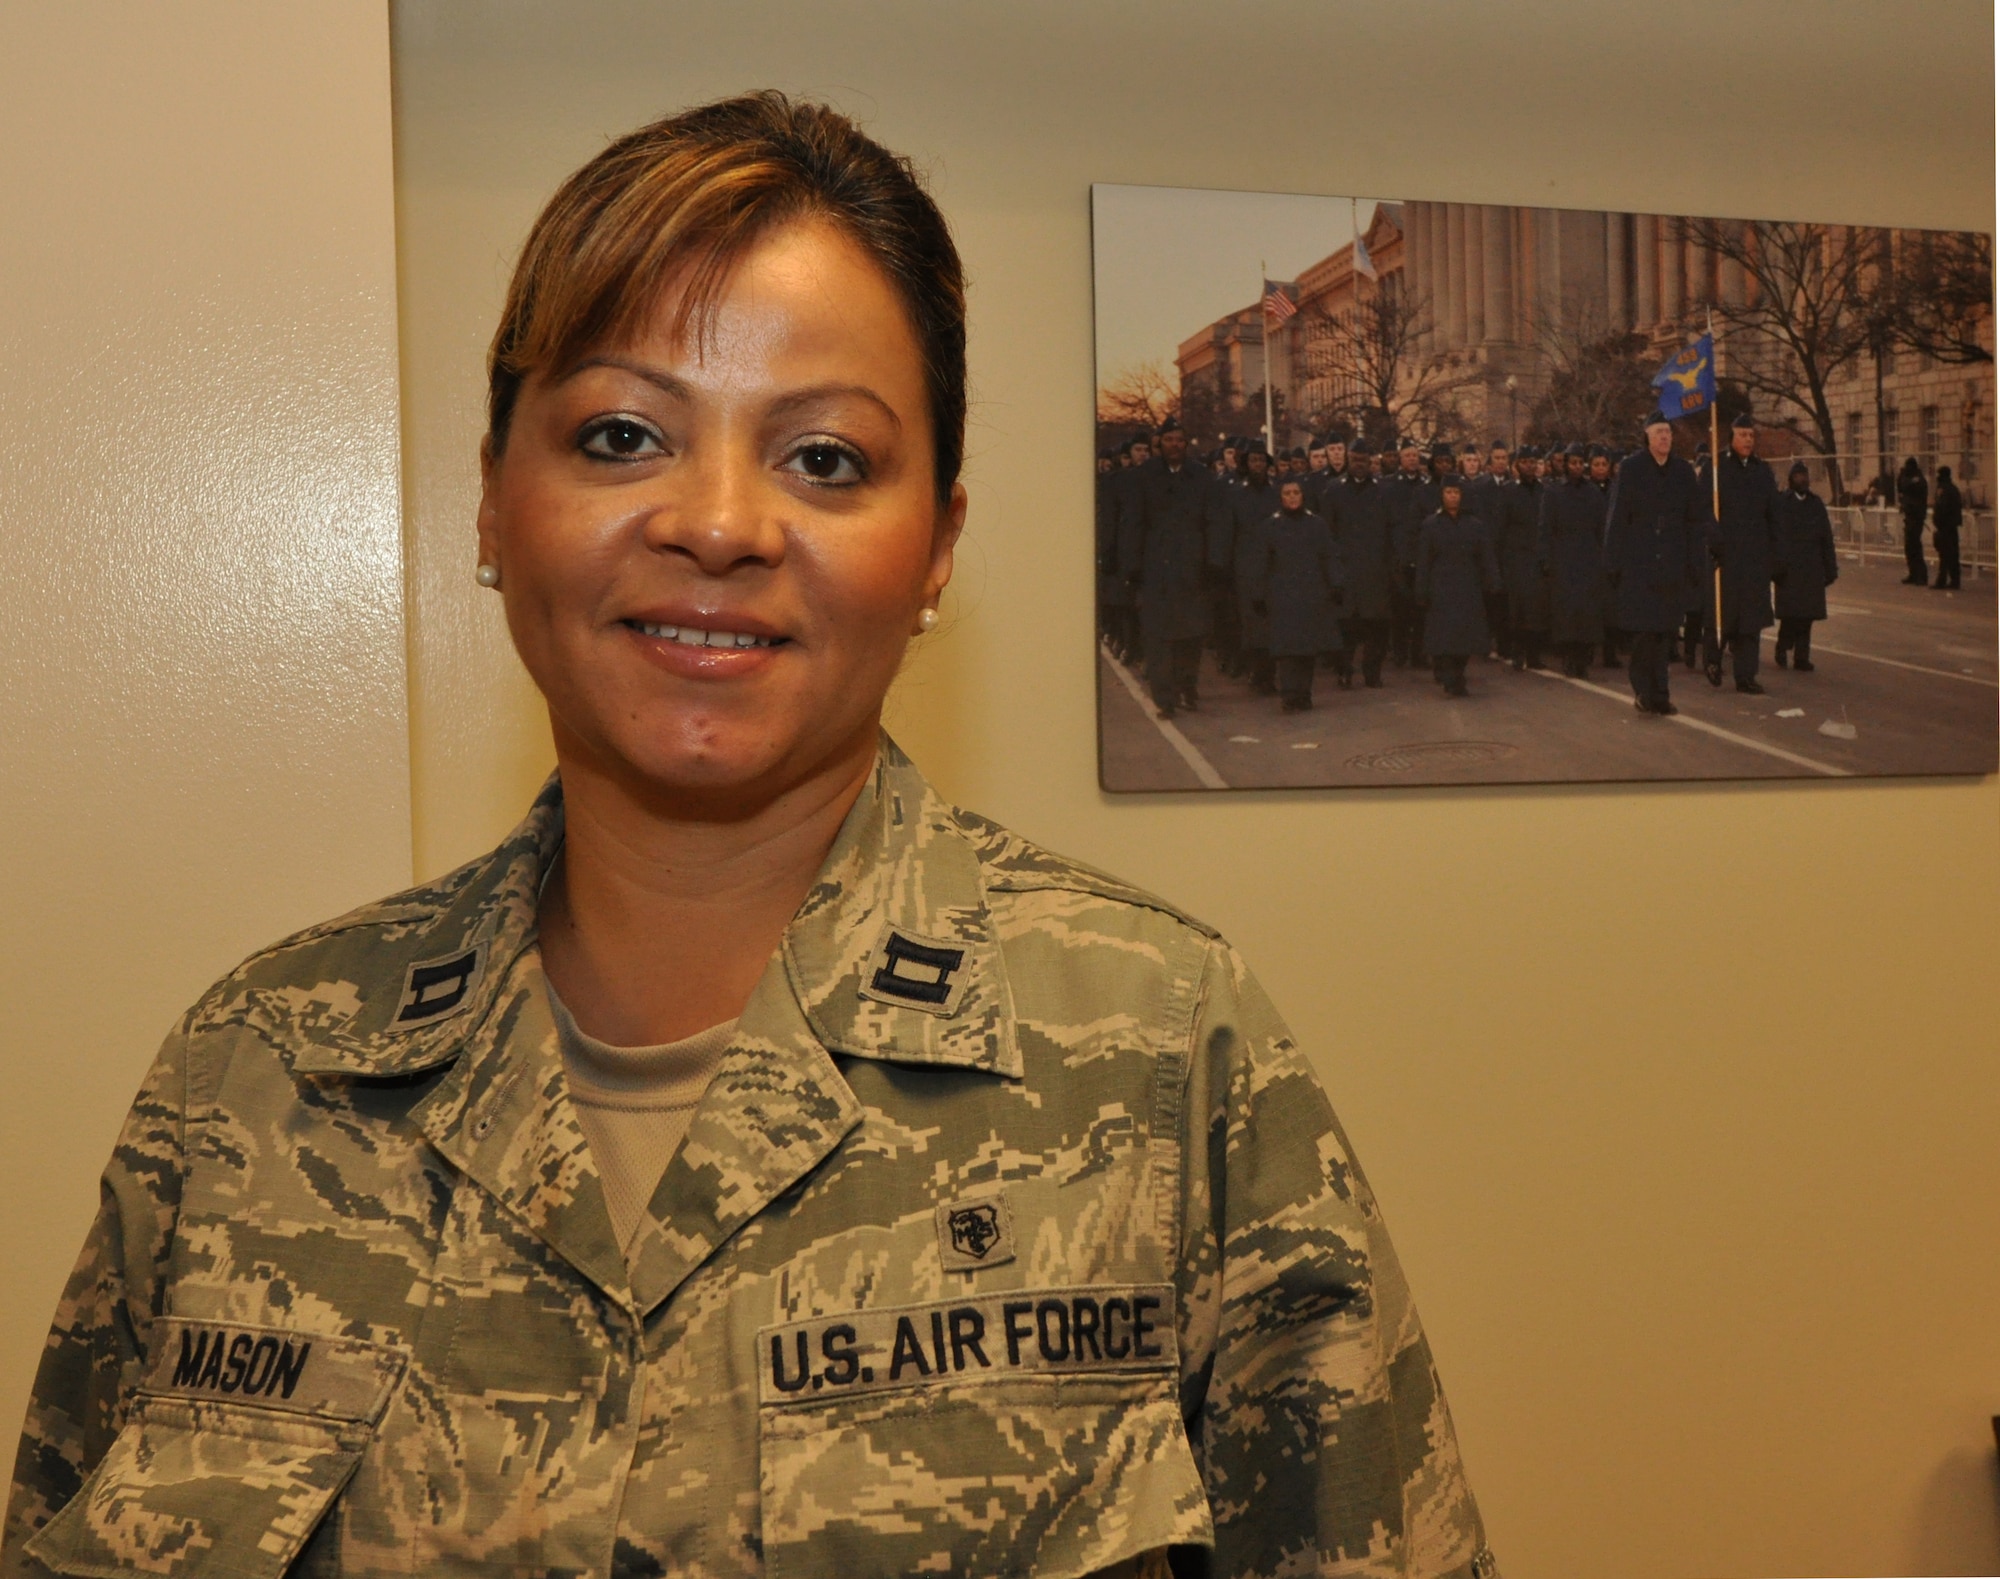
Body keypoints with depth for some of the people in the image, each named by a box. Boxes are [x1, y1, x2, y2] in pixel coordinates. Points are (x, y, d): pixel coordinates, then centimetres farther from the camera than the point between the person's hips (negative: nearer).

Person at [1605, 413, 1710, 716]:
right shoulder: (1630, 468, 0)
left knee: (1661, 631, 5)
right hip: (1637, 564, -3)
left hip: (1673, 566, 3)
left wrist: (1695, 563, 2)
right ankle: (1653, 694, 2)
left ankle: (1647, 692, 16)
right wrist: (1613, 563, -6)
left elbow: (1697, 520, 9)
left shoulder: (1684, 472, 8)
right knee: (1646, 630, -6)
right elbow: (1617, 517, -2)